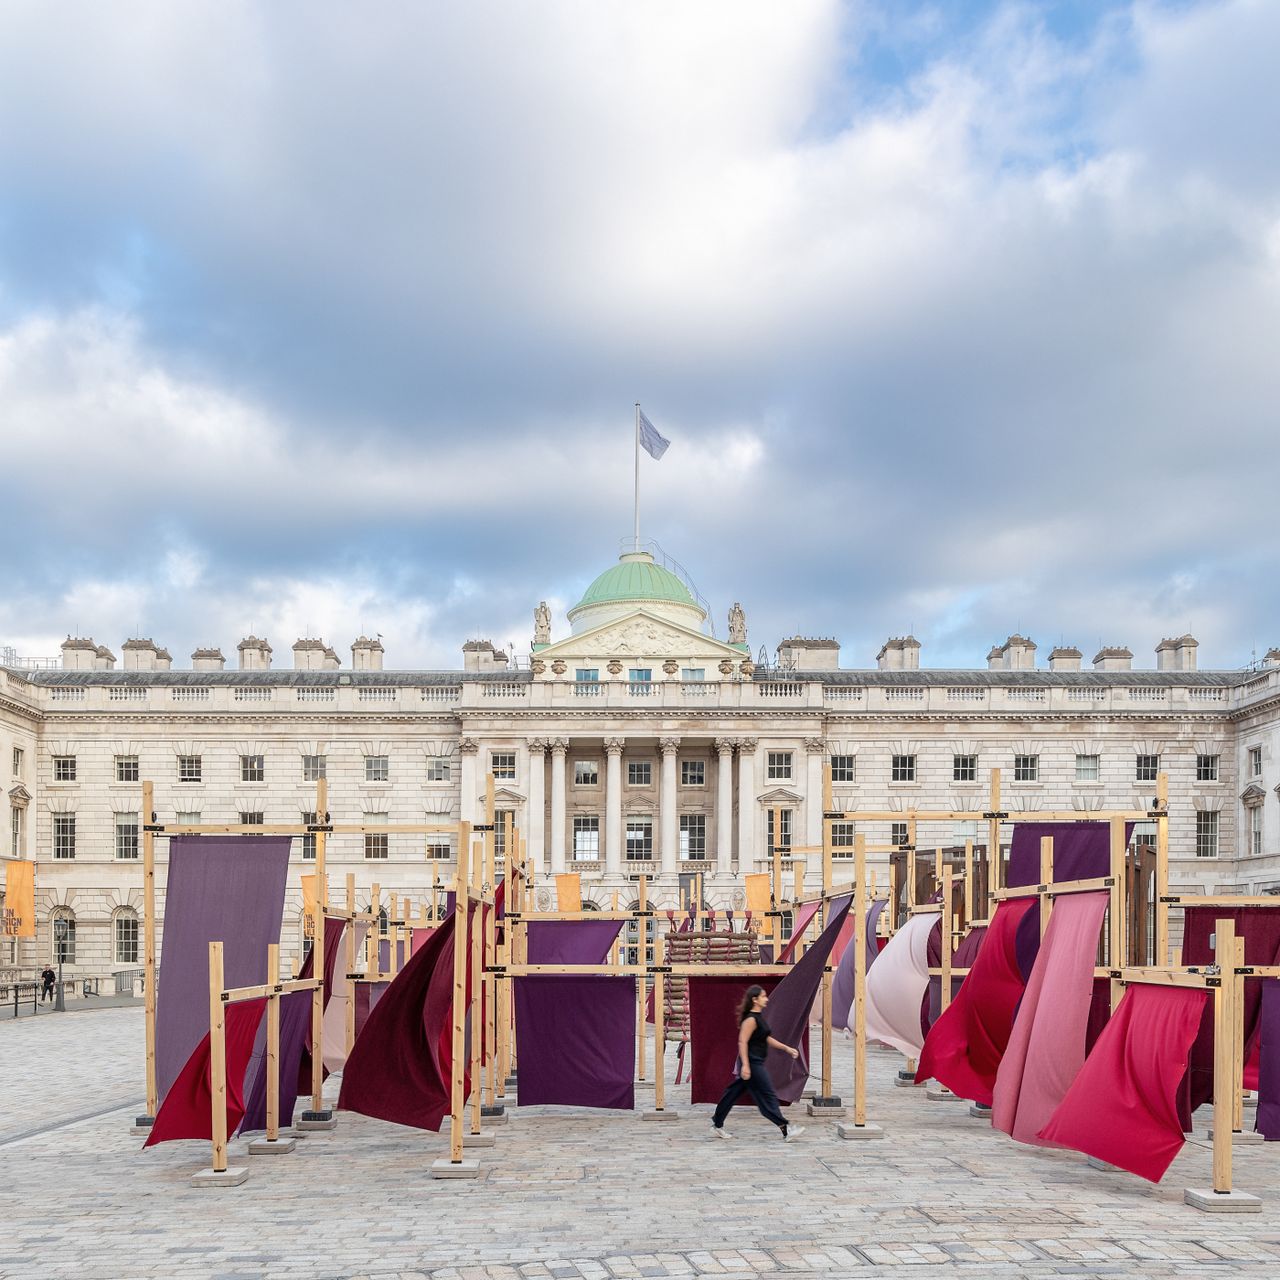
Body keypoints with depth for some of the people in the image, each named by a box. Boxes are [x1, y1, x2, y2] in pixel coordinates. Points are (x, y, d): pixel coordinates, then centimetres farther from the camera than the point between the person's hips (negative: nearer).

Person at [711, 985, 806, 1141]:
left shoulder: (759, 1017, 14)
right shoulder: (750, 1019, -17)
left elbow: (766, 1039, 21)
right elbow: (742, 1042, -22)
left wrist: (786, 1048, 18)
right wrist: (745, 1065, -28)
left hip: (757, 1062, 10)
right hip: (752, 1063, -10)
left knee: (734, 1092, 14)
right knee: (767, 1095, -6)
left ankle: (717, 1124, 21)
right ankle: (785, 1130, -4)